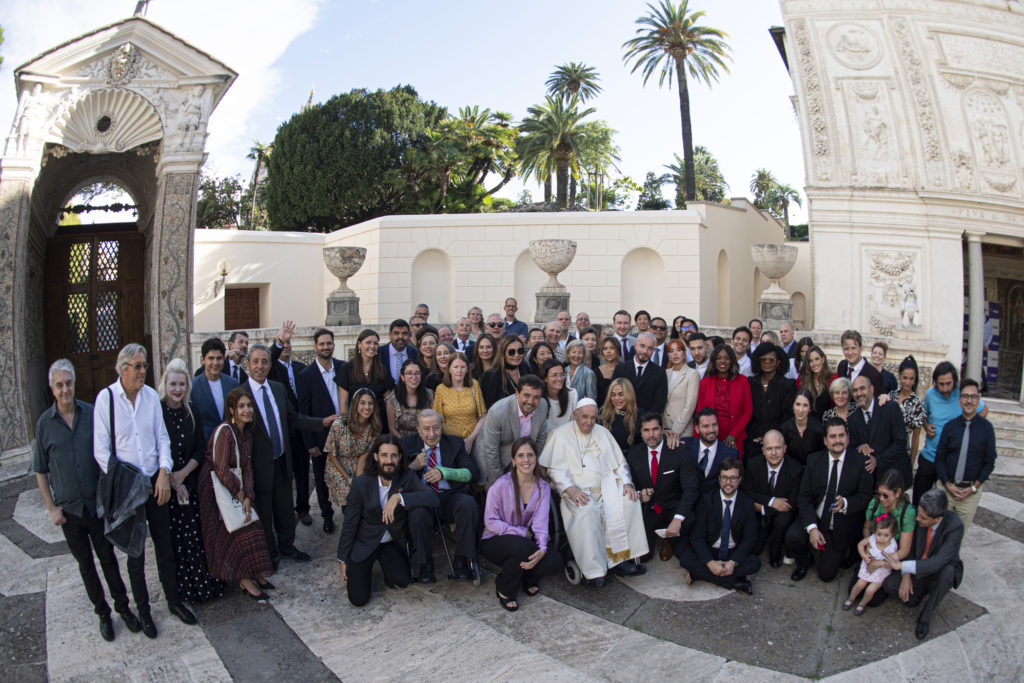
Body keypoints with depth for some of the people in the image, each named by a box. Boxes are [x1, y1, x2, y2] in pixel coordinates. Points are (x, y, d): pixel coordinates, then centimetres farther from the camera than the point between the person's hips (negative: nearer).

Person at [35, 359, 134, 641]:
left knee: (108, 557, 11)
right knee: (85, 564, 13)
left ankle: (123, 606, 26)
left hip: (98, 503, 0)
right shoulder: (45, 423, -6)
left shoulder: (92, 413, -5)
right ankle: (102, 613, 27)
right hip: (68, 508, 0)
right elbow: (40, 471, 2)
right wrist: (51, 508, -2)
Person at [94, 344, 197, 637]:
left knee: (165, 546, 12)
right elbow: (101, 450, -8)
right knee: (135, 553, 9)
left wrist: (164, 473, -8)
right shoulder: (105, 398, -9)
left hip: (155, 481, 3)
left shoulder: (151, 395, 1)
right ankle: (143, 610, 26)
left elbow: (162, 437, 4)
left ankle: (174, 601, 29)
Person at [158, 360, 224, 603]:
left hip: (189, 484, 4)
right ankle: (181, 589, 15)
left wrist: (182, 474, -9)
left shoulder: (191, 413, 6)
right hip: (164, 488, -3)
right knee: (173, 539, 1)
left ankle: (203, 584, 17)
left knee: (196, 536, 5)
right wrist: (173, 482, -10)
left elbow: (201, 450, 6)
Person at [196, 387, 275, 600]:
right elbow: (222, 470, -22)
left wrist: (248, 497, -7)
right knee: (239, 530, -7)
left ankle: (252, 574, 15)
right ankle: (245, 580, 4)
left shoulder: (246, 432, 5)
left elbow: (246, 466, 4)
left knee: (250, 525, 5)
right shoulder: (224, 431, -21)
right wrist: (240, 494, -12)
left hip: (236, 485, 8)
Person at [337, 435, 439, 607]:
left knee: (402, 581, -22)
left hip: (393, 543, 1)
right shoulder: (361, 483, -13)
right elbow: (350, 523, -5)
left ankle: (384, 561, 11)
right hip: (364, 543, -1)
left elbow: (432, 498, -27)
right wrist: (342, 559, -2)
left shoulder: (407, 478, -12)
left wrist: (399, 497, -37)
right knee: (359, 599, -9)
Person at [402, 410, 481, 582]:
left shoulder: (455, 443, 12)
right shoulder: (408, 444, 11)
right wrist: (413, 466, -12)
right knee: (417, 513, -36)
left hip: (451, 497, 1)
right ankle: (425, 566, -13)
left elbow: (472, 473, 2)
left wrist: (444, 472, -12)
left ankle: (462, 564, -20)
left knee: (468, 503, -32)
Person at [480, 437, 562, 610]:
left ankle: (528, 579, 12)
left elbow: (540, 523, -11)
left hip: (526, 542, 4)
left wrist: (542, 550, -30)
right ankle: (504, 589, -5)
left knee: (554, 561, -24)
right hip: (495, 542, -4)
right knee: (523, 547, -36)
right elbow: (490, 522, -12)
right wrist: (523, 533, -16)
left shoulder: (543, 488, -2)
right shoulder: (501, 485, -14)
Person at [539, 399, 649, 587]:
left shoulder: (602, 432, 19)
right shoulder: (560, 435, 6)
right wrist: (569, 489, -19)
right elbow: (555, 469, -2)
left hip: (606, 487, 5)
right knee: (586, 511, -35)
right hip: (578, 491, -4)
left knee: (630, 501, -22)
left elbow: (619, 463, 18)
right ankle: (593, 570, -28)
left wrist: (626, 483, 0)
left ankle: (620, 559, -17)